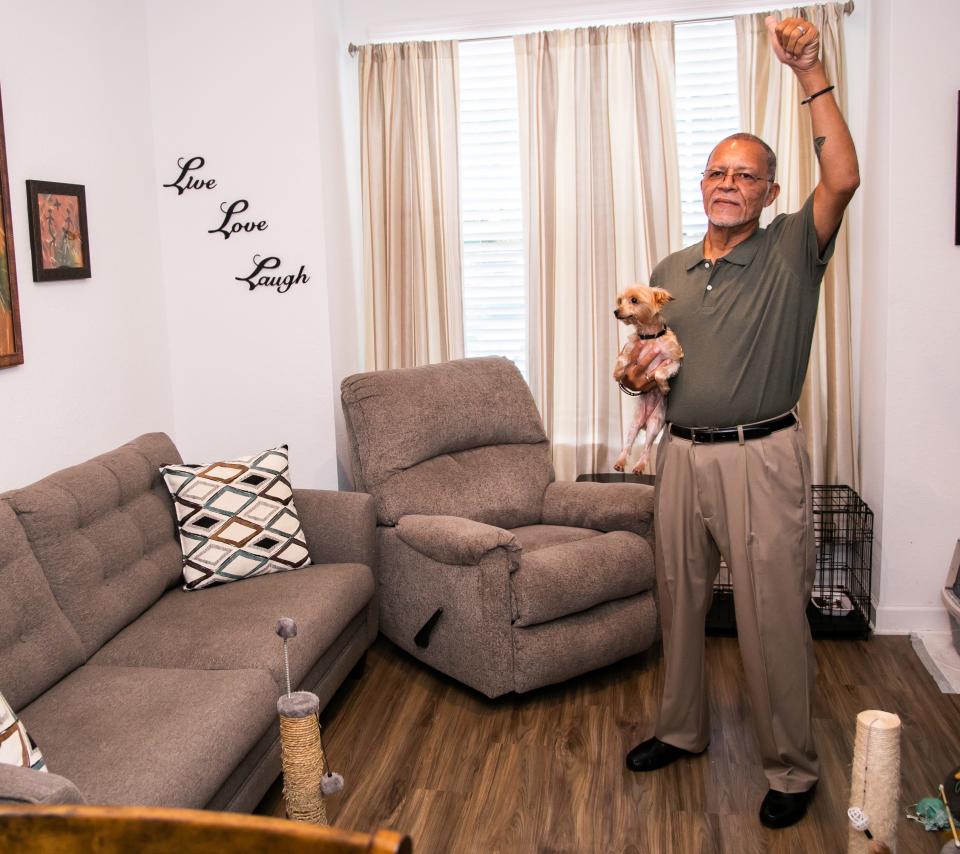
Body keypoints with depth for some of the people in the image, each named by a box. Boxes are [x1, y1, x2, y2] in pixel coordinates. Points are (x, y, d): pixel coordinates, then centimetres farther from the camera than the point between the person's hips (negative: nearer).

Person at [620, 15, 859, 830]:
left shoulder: (791, 252, -2)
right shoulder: (670, 271, 12)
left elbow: (843, 179, -20)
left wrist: (811, 72, -22)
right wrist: (640, 373, -4)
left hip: (761, 456, -5)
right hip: (682, 454, 5)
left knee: (774, 614, -1)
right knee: (678, 599, 15)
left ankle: (792, 766, 16)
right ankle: (682, 727, 35)